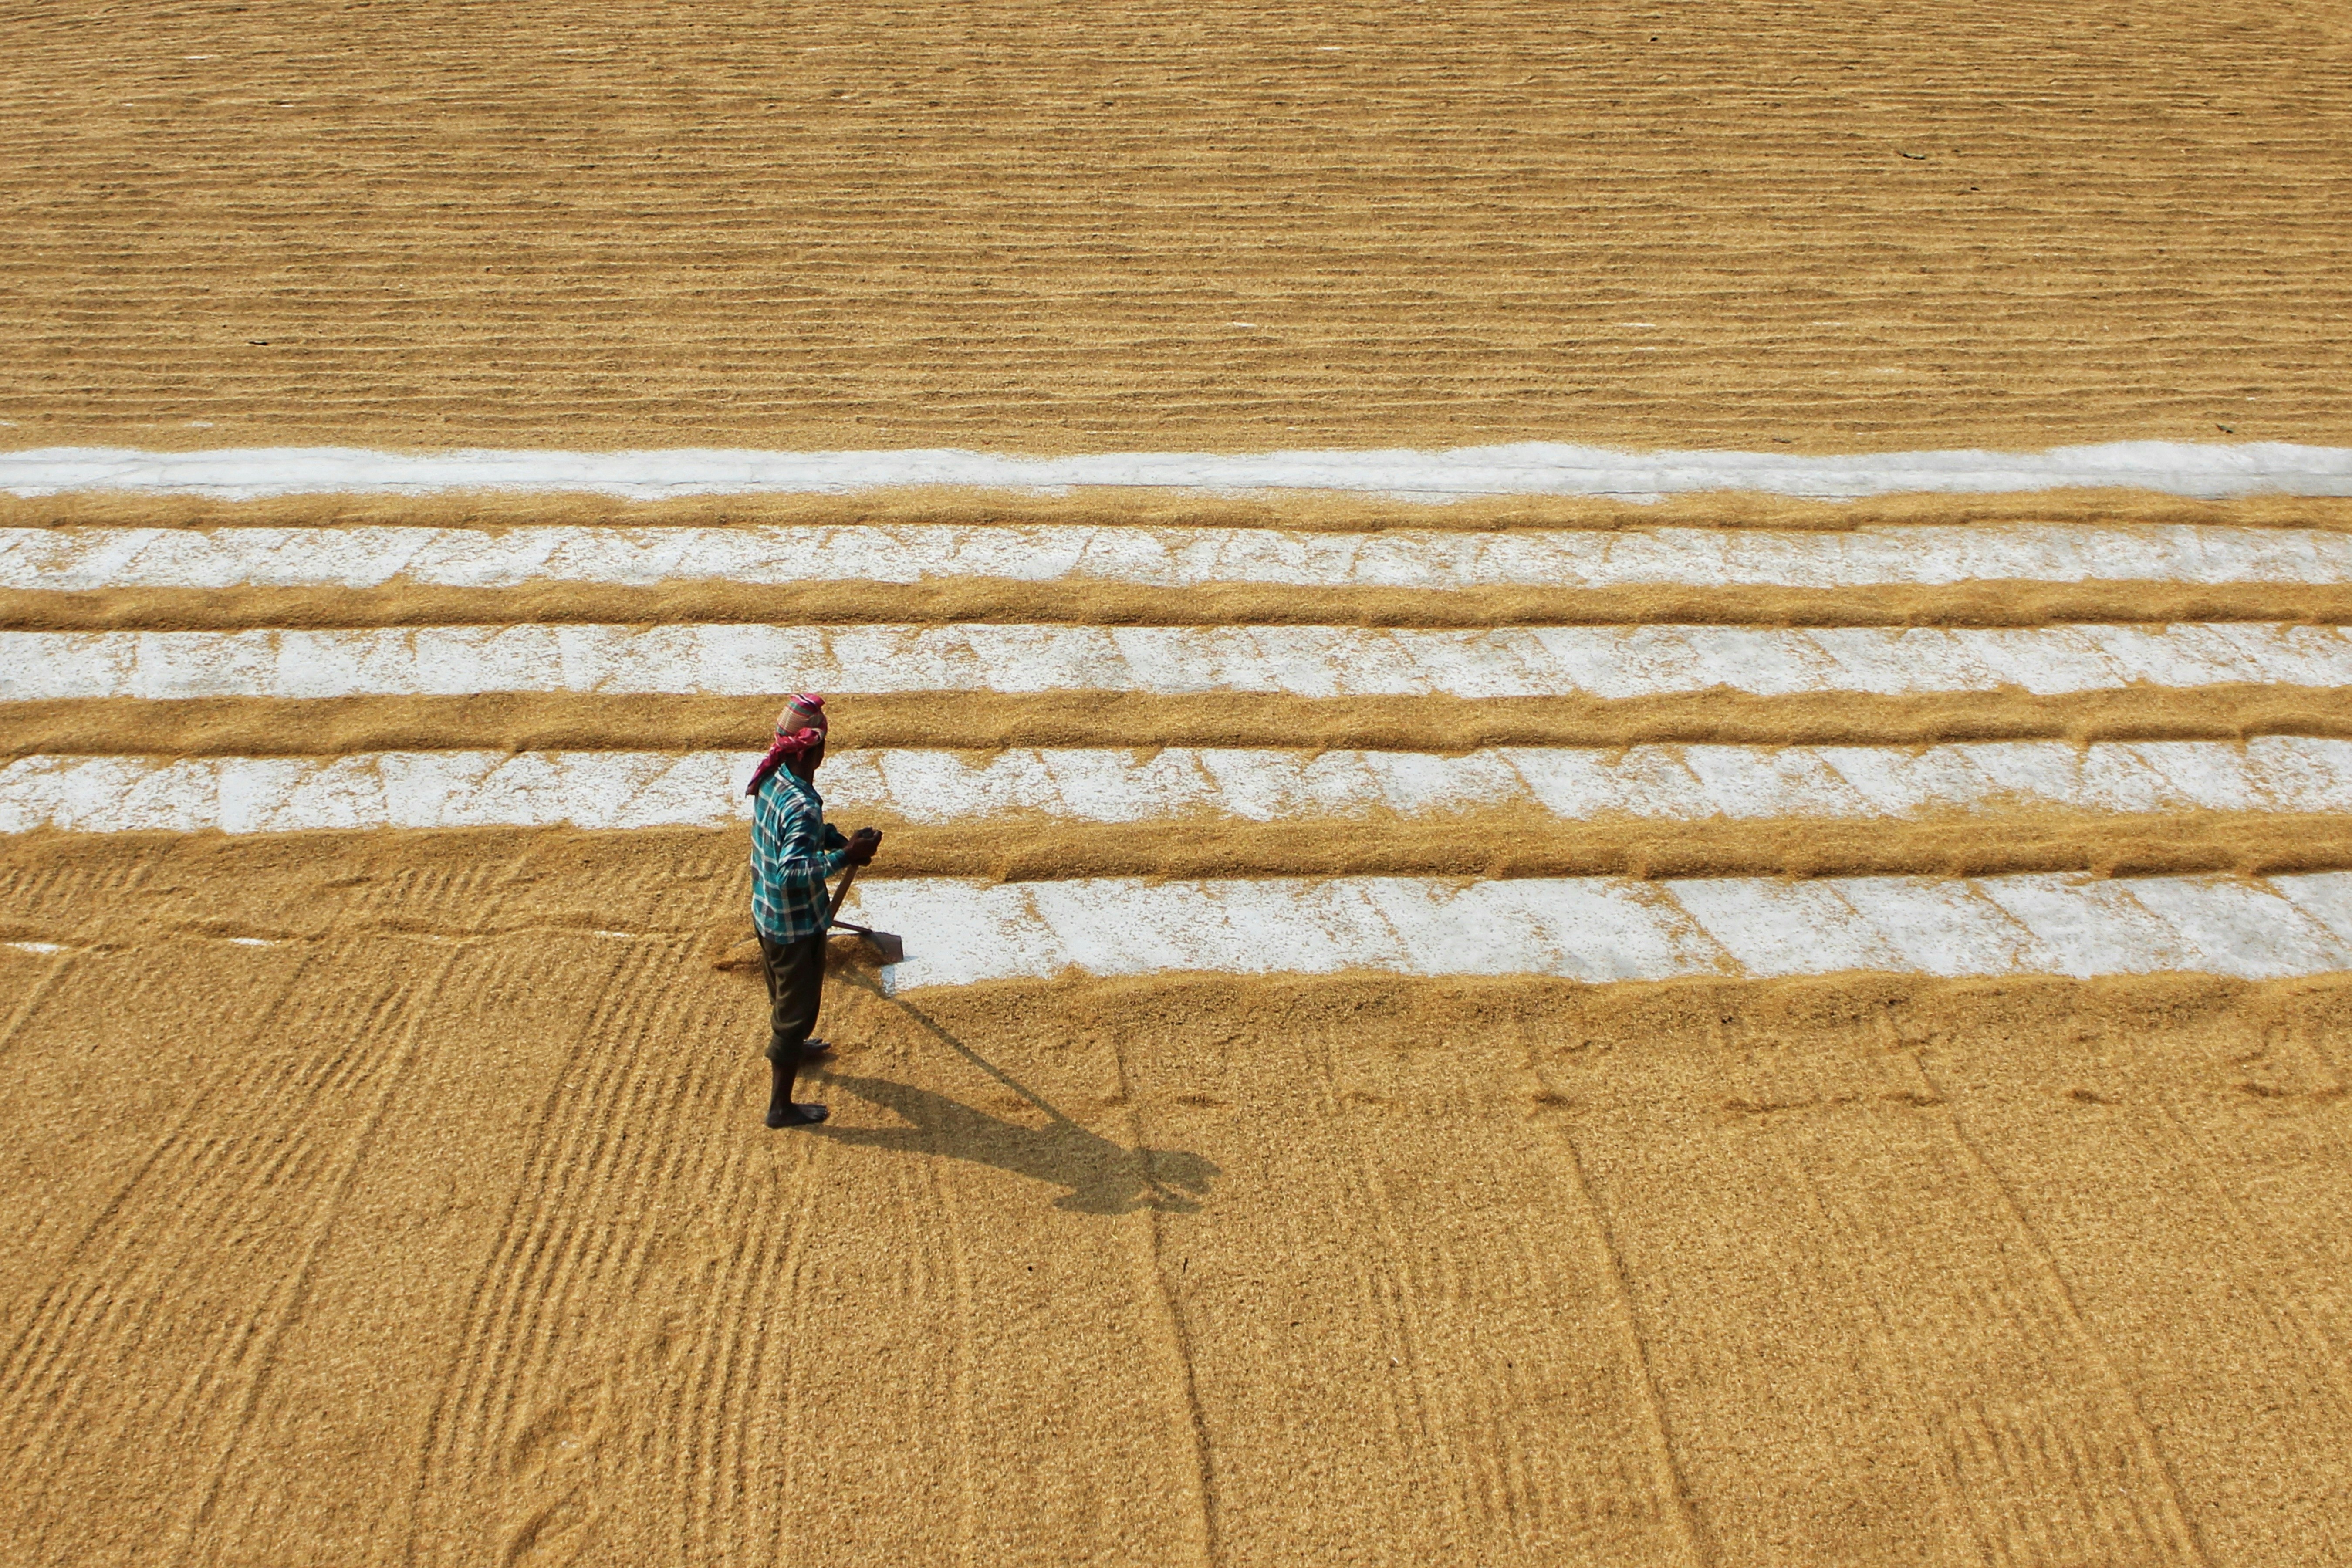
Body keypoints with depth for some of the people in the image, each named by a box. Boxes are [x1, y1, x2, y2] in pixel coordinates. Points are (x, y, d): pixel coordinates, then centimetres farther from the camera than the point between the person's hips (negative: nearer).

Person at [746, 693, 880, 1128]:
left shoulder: (771, 779, -4)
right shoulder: (801, 806, -33)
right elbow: (794, 872, -40)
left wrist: (842, 842, -2)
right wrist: (845, 856, -34)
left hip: (767, 914, 9)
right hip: (796, 925, -9)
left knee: (784, 996, 32)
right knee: (796, 1009, 7)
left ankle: (791, 1049, 58)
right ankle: (780, 1106, 20)